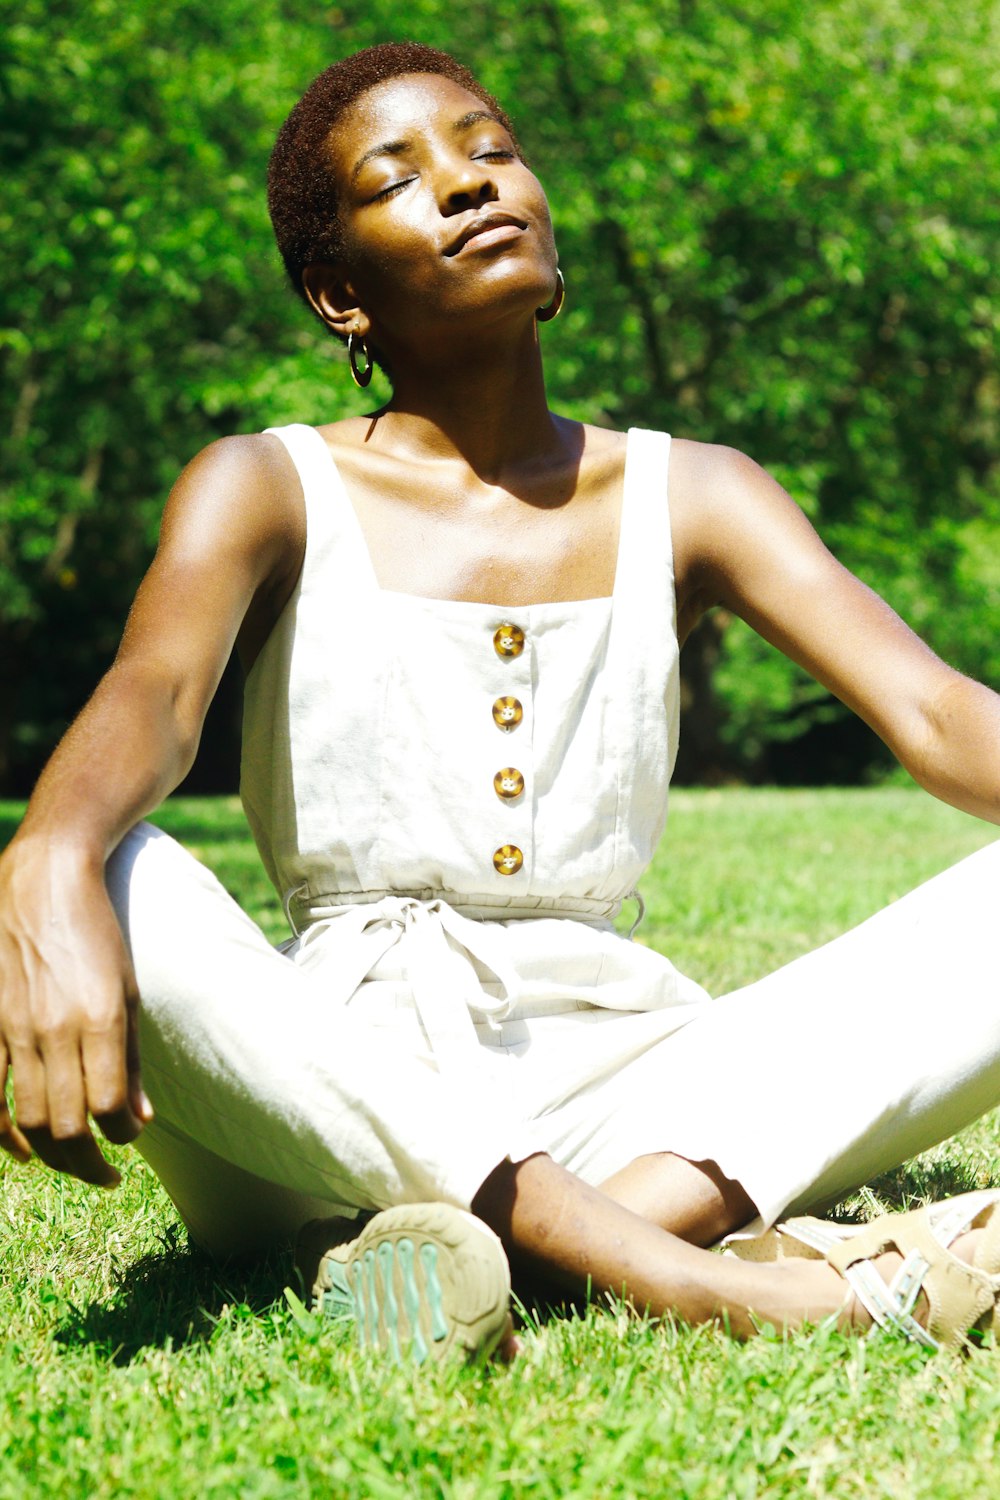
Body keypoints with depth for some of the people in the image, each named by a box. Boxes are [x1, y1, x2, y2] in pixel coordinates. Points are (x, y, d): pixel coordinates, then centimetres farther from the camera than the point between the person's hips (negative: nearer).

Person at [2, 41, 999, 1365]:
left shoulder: (689, 498, 12)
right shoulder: (269, 491, 6)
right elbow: (153, 688, -16)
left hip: (608, 1082, 2)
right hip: (333, 1096, -2)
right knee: (110, 877, -33)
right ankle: (681, 1273, -39)